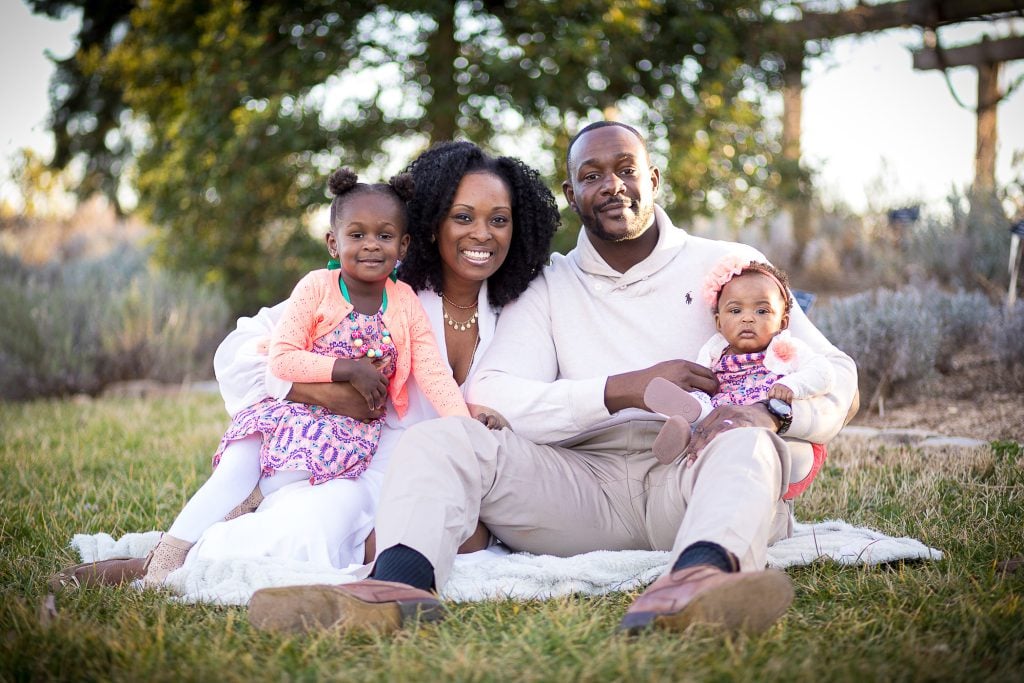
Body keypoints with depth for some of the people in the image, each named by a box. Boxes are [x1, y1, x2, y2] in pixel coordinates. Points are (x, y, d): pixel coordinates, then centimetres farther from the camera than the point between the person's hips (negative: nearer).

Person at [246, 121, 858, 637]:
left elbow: (838, 377, 7)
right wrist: (621, 390, -15)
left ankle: (699, 578, -66)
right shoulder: (548, 289, 16)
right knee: (440, 438, -19)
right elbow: (491, 400, -1)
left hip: (688, 481, -1)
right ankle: (400, 585, -50)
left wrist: (768, 411, -16)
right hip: (584, 486, 1)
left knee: (747, 436, -33)